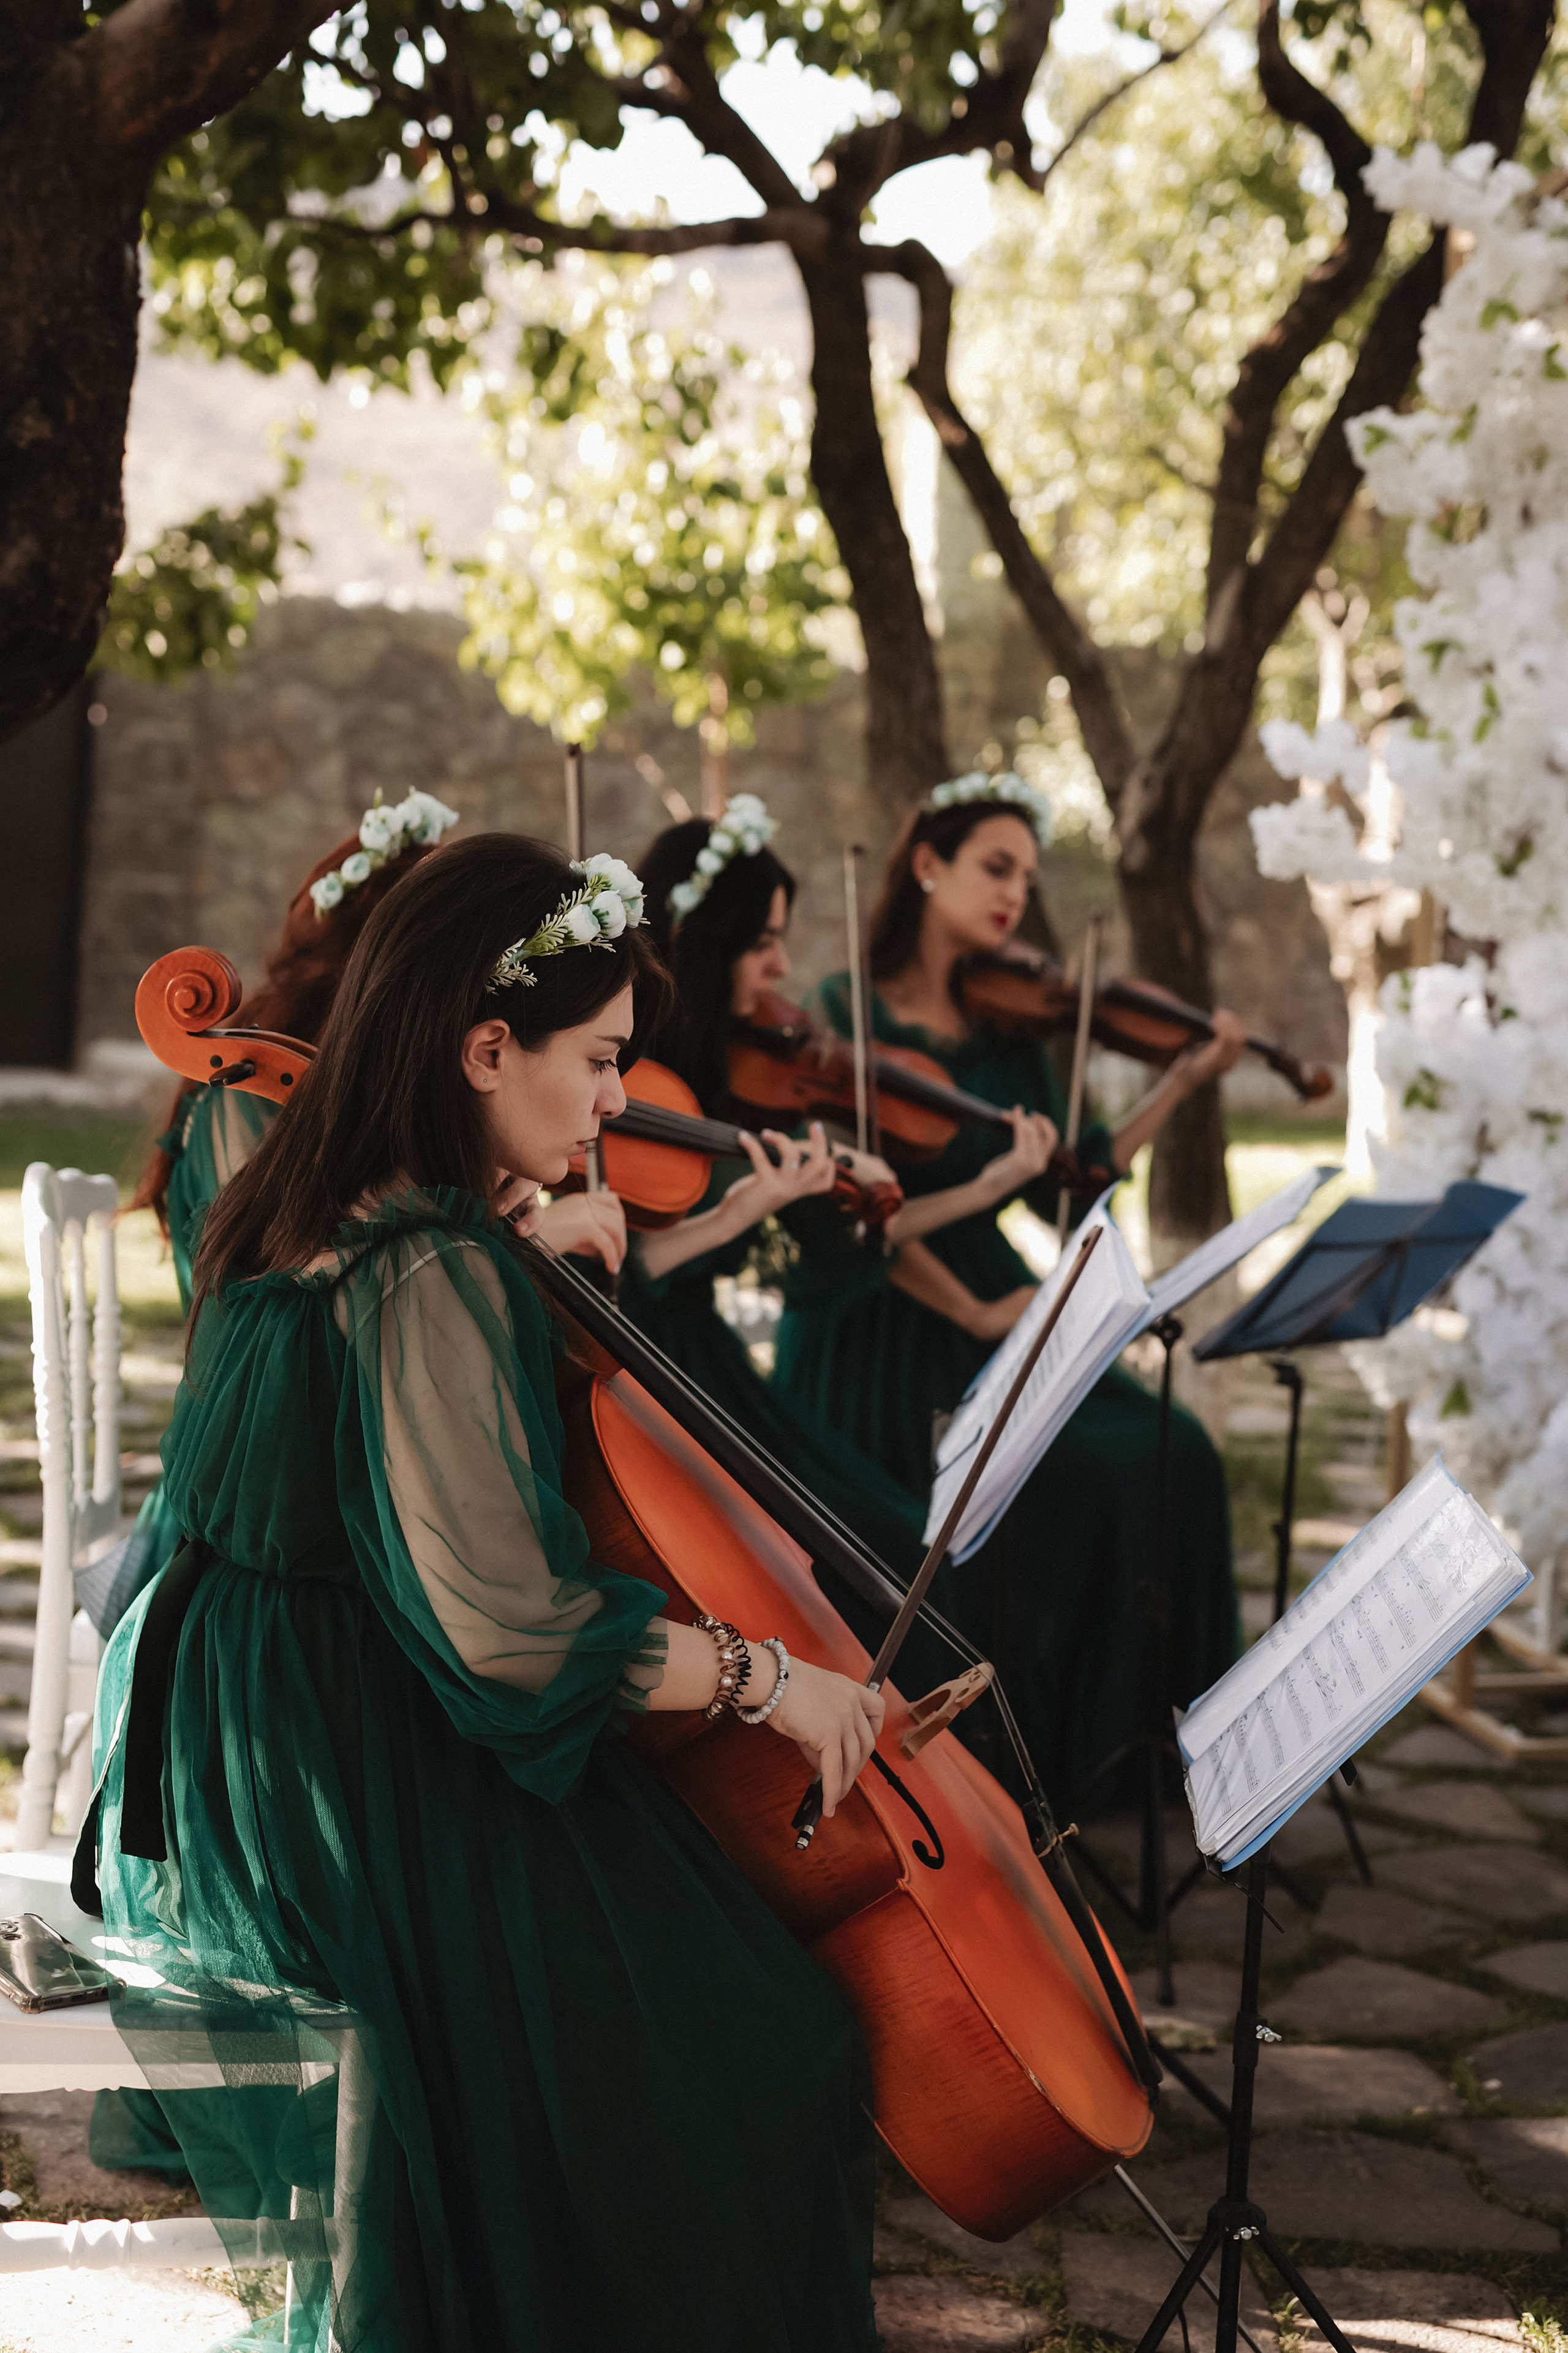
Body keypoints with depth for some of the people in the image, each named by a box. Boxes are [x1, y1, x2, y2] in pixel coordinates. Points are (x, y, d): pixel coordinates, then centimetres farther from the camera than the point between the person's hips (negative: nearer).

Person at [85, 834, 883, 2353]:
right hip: (355, 1788, -10)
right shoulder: (427, 1278, -23)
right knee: (736, 2052, -12)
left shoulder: (308, 1213, 7)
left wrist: (519, 1253, 12)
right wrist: (769, 1680, -16)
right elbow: (507, 1626, -27)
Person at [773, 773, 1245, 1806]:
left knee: (1173, 1453, -16)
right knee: (1086, 1482, -25)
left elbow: (1066, 1185, 5)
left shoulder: (1011, 1030, 12)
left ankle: (1135, 1741, -4)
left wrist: (1182, 1084, 0)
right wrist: (974, 1313, -16)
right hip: (880, 1335, -6)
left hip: (995, 1310, 6)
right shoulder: (846, 1014, -4)